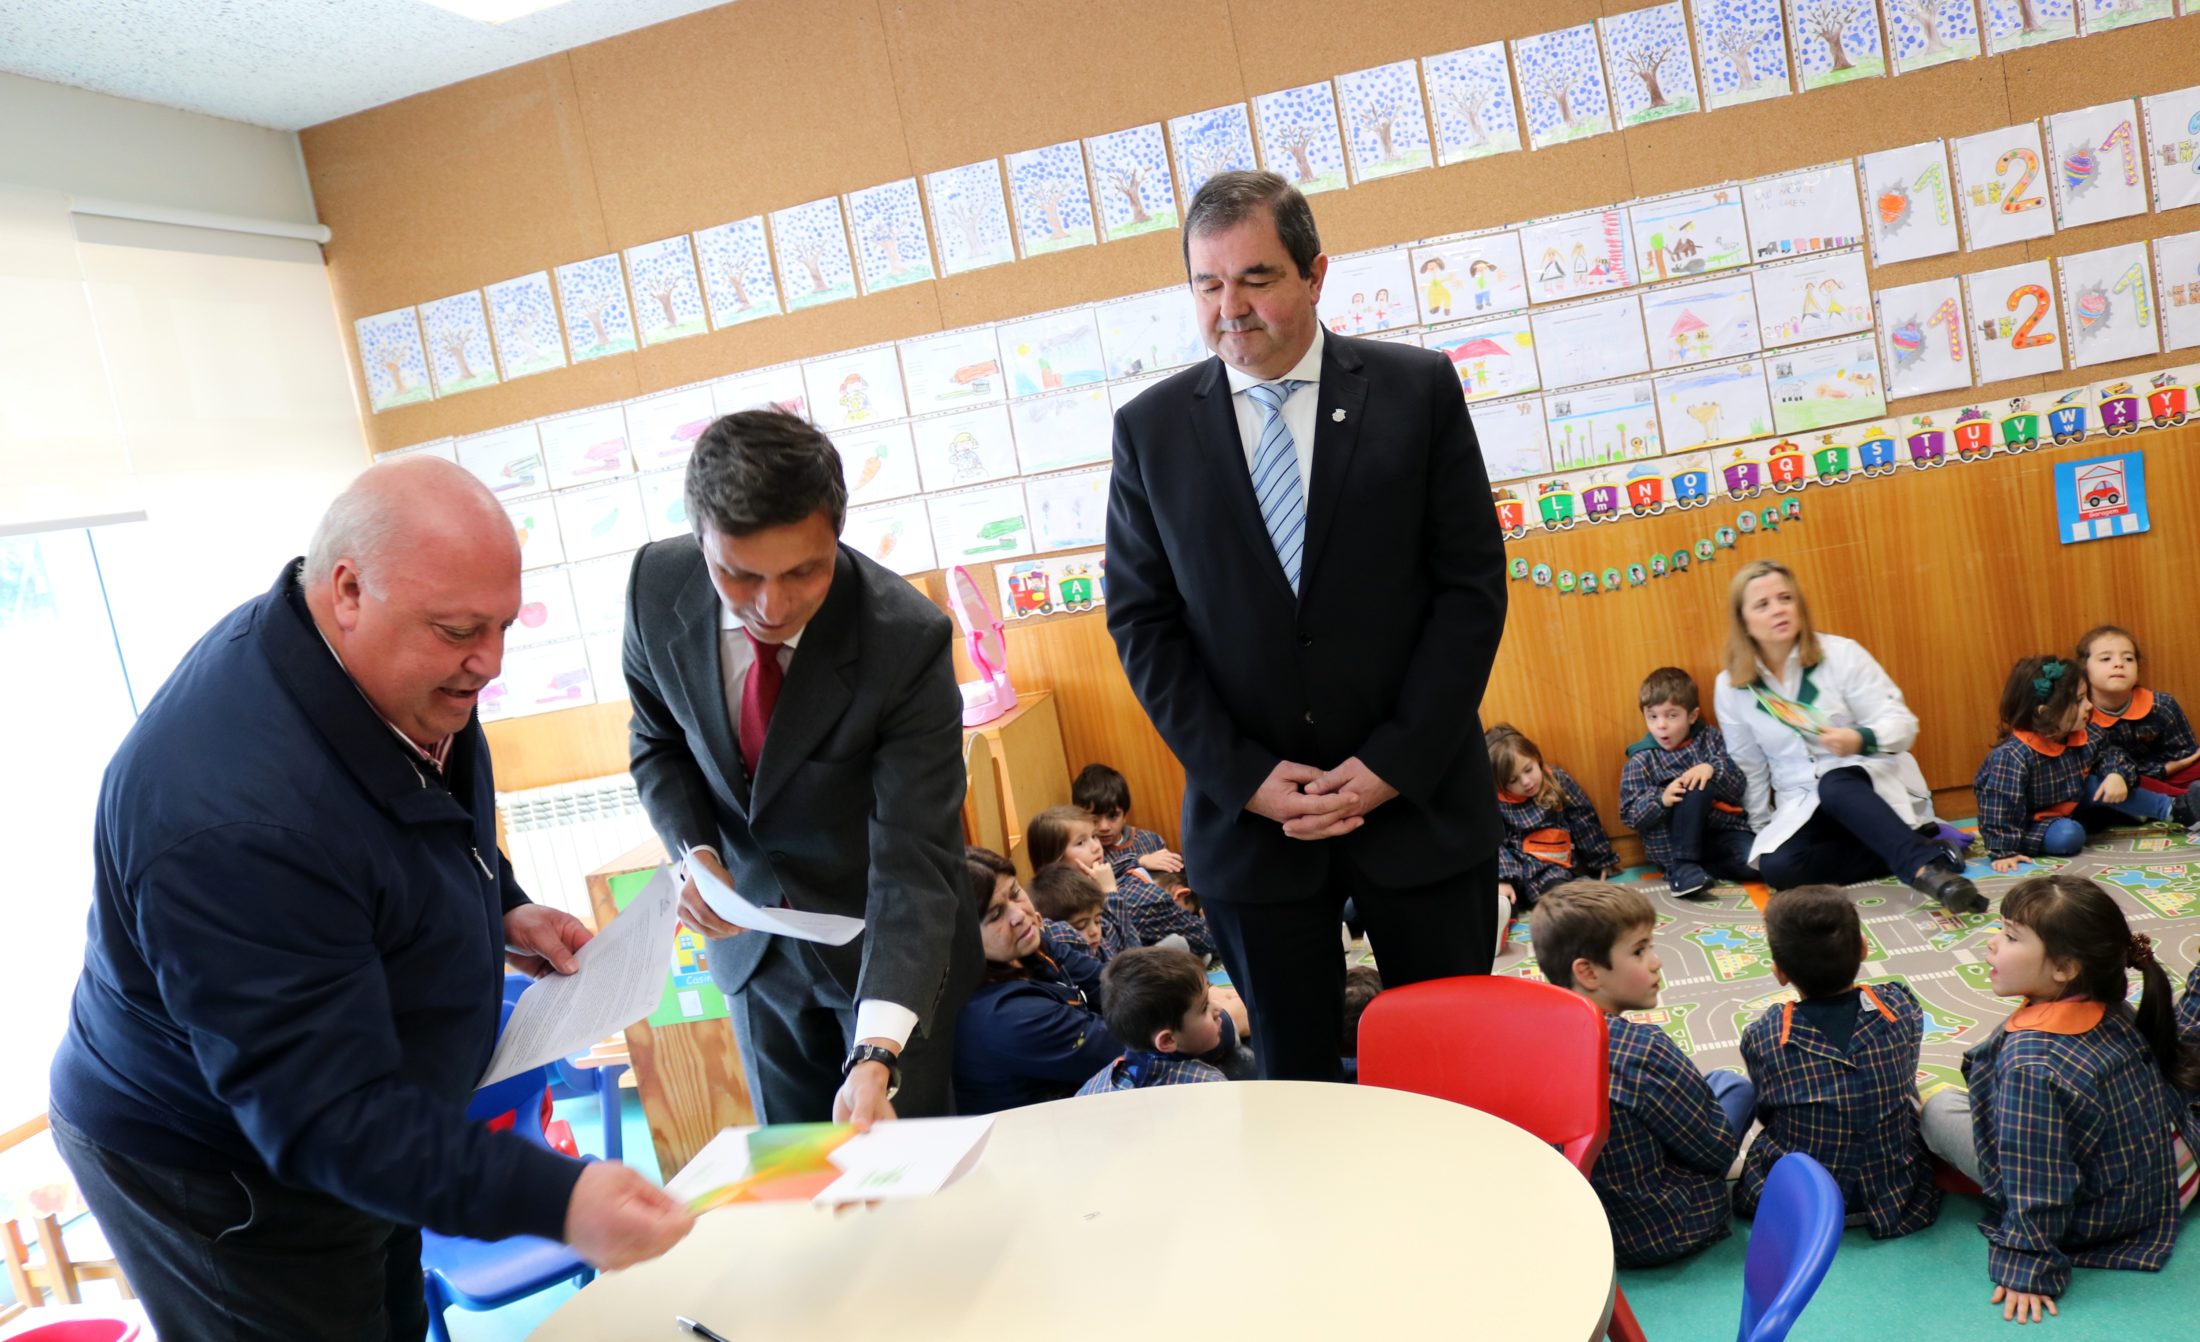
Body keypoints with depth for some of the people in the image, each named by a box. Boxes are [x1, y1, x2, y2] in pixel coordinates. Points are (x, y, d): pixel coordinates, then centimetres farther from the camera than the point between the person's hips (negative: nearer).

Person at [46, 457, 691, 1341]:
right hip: (222, 1185, -8)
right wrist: (555, 1201, -43)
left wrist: (500, 908, -2)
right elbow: (327, 1117, -36)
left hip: (371, 1111, 8)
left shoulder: (397, 667, -11)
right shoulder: (233, 817, -38)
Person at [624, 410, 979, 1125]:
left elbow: (914, 863, -30)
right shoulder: (657, 585, -16)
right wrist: (695, 852, -16)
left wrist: (878, 1055, -41)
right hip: (750, 927, 4)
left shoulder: (908, 638, -30)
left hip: (888, 940, -3)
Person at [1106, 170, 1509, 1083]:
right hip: (1248, 816, 1)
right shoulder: (1149, 428, 2)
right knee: (1295, 1076, 12)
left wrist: (1395, 762, -10)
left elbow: (1472, 586, -2)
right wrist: (1242, 776, -8)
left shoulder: (1419, 389, -1)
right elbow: (1142, 621, 1)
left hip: (1418, 799, 0)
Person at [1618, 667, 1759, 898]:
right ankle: (1683, 868, -25)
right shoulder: (1641, 761, -1)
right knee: (1697, 789, -30)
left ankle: (1700, 866, -5)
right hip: (1673, 845, -2)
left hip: (1723, 831, 2)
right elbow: (1631, 815, -8)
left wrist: (1712, 769, -22)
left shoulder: (1709, 738, 6)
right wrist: (1661, 800, -27)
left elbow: (1738, 787, -1)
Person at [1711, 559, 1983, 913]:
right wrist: (1762, 831, 10)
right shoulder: (1730, 688, 0)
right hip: (1803, 809, 3)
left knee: (1834, 785, -39)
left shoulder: (1840, 653, -8)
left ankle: (1925, 867, -42)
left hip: (1871, 783, -3)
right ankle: (1922, 849, -21)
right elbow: (1750, 770, 11)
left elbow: (1902, 724, -10)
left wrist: (1861, 739, -31)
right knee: (1777, 867, -29)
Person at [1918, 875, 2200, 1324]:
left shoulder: (2030, 1061, -37)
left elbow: (2035, 1186, -31)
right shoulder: (2114, 1012, -13)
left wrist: (2028, 1267, -19)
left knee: (1939, 1108, -1)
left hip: (2090, 1222, -8)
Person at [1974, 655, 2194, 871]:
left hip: (2069, 811, 7)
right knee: (2067, 836, -32)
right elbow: (2000, 805, -33)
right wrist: (2004, 852, -35)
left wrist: (2117, 774, -13)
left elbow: (2109, 755, 11)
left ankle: (2170, 808, 3)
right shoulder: (2012, 756, -32)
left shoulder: (2079, 739, -6)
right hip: (2031, 827, -7)